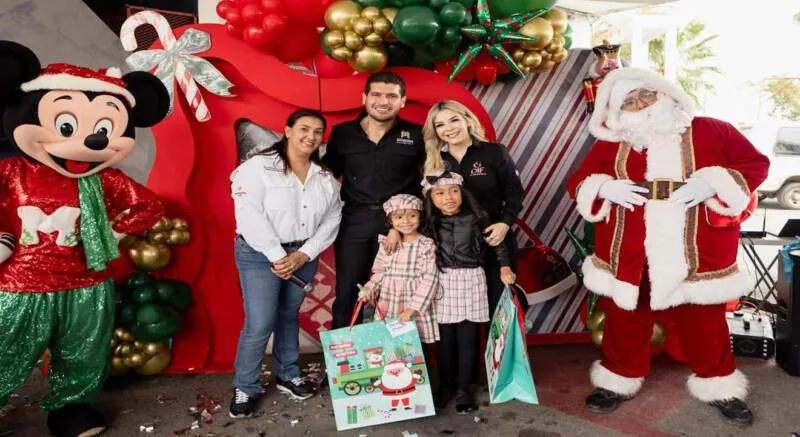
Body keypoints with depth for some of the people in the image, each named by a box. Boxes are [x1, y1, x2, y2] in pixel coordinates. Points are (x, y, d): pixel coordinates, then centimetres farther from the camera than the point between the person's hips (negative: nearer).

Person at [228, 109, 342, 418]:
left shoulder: (325, 177, 7)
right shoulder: (259, 166, -10)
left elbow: (331, 221, 2)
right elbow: (249, 216, -18)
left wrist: (303, 255, -10)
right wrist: (278, 257, -18)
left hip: (303, 255, 5)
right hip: (261, 255, -5)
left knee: (289, 316, 17)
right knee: (259, 325, -5)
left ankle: (288, 375, 34)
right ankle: (245, 388, 14)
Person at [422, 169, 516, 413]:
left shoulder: (476, 218, -4)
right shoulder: (429, 221, -1)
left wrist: (504, 267, 3)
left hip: (470, 282, -1)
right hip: (442, 283, 1)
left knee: (467, 340, 5)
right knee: (445, 340, 9)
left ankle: (465, 388, 20)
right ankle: (446, 385, 27)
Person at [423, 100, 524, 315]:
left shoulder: (494, 152, -3)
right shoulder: (433, 161, 5)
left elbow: (514, 193, -2)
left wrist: (505, 223, -18)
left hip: (494, 241, -2)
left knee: (498, 303, 6)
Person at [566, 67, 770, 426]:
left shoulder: (711, 131, -1)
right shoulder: (610, 144, 2)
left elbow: (756, 164, 1)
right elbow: (578, 183, 6)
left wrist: (712, 183, -15)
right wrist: (605, 188, -15)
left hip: (697, 257, 0)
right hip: (630, 257, 1)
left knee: (705, 326, 15)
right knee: (625, 322, 15)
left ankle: (719, 387, 37)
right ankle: (618, 381, 35)